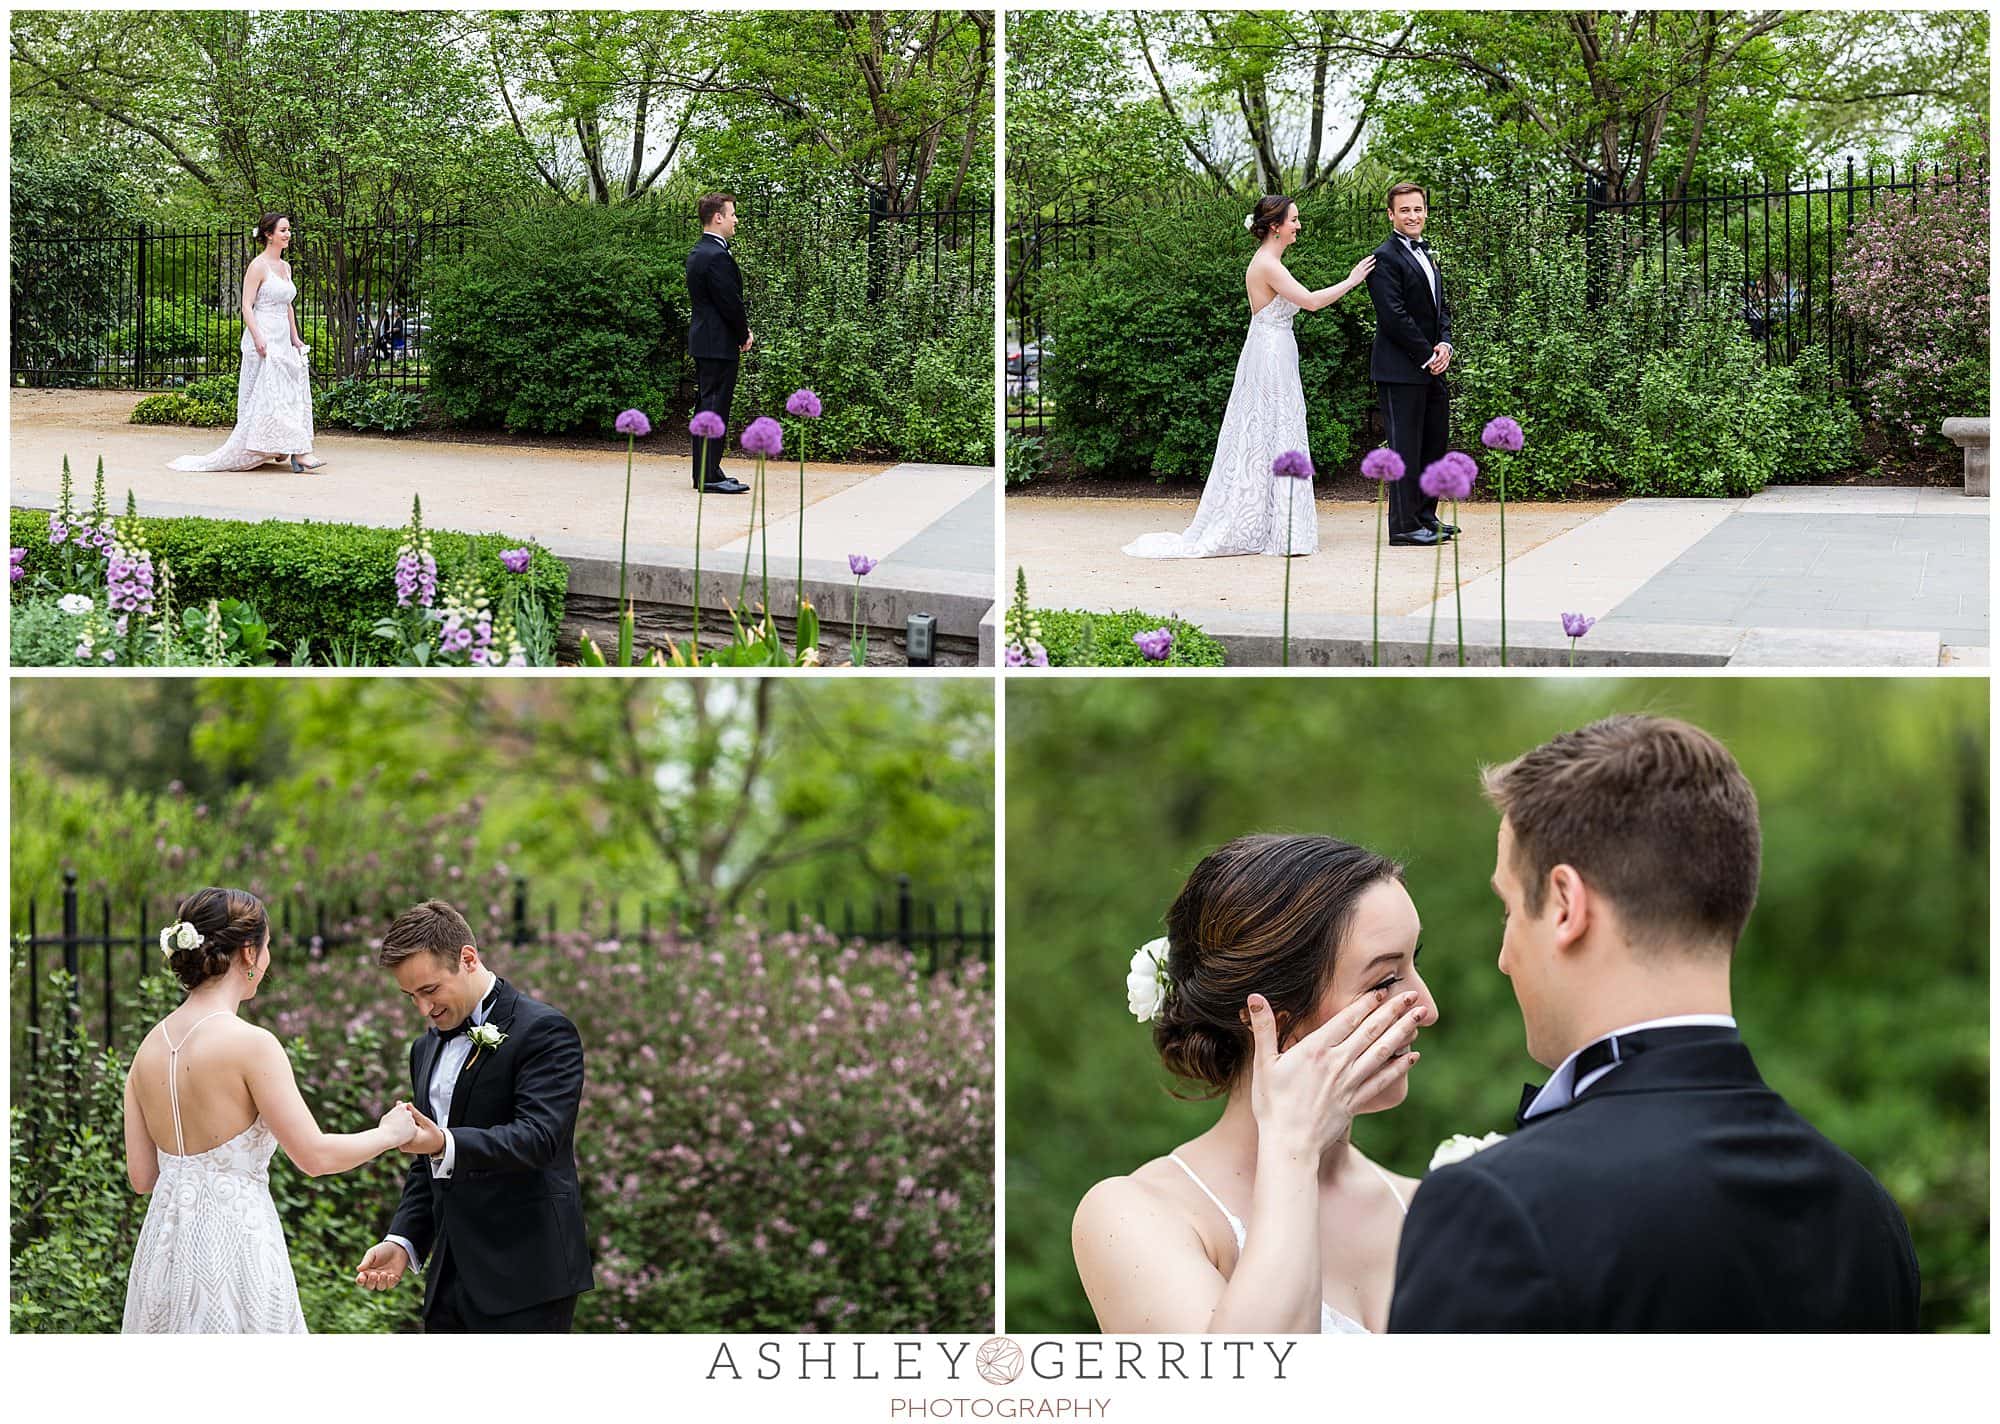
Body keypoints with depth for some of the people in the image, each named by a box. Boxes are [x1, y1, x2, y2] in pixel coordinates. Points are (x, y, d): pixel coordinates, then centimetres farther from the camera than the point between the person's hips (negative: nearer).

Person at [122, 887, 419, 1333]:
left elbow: (142, 1175, 9)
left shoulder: (151, 1045, 6)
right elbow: (315, 1156, -12)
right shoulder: (251, 1044, -14)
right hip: (233, 1241, -7)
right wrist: (391, 1133, 5)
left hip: (165, 1242, 7)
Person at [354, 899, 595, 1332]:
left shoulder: (544, 1031, -8)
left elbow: (538, 1136, -22)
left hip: (525, 1280, -8)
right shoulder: (427, 1049, 17)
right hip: (452, 1282, 8)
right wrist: (403, 1242, 6)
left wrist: (446, 1144, -36)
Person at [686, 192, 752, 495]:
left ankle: (704, 474, 18)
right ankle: (710, 476, -6)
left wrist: (742, 329, 10)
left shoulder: (698, 252, 14)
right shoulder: (717, 256, -18)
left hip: (703, 342, 10)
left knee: (706, 407, 13)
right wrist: (745, 334, -4)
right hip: (719, 344, -10)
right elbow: (730, 302, -18)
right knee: (715, 407, -7)